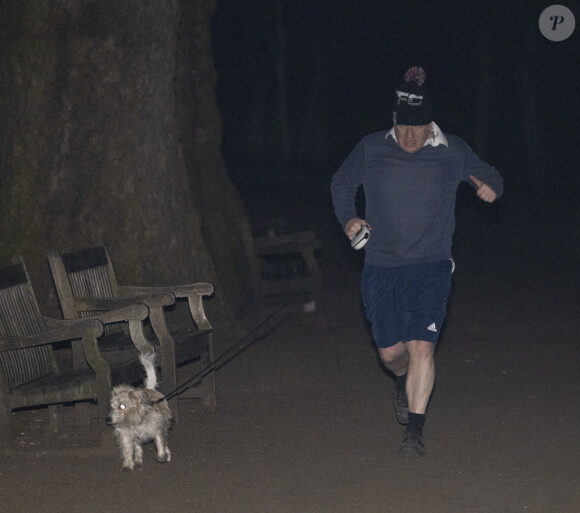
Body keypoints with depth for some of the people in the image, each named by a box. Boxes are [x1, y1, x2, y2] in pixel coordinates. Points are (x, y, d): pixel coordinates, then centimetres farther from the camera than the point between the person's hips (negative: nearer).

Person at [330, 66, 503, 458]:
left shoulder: (453, 153, -2)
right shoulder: (371, 150, -1)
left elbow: (488, 176, 13)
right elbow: (342, 183, 16)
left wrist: (491, 187, -11)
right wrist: (348, 219, -1)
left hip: (431, 267, -2)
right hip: (381, 267, 2)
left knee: (422, 348, -15)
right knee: (391, 352, 8)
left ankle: (415, 430, -8)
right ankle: (405, 381, 45)